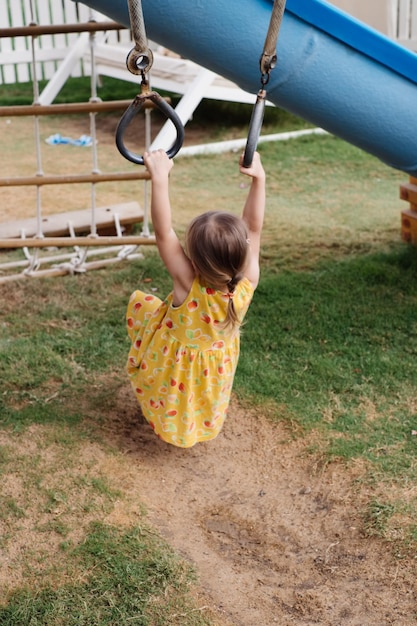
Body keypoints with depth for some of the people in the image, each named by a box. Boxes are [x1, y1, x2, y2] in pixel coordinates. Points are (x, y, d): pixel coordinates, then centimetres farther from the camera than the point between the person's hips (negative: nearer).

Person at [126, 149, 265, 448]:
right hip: (216, 376, 3)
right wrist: (259, 178, -19)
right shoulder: (247, 284, -27)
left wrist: (160, 177, -37)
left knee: (139, 300, 15)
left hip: (173, 372, -3)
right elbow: (253, 228, -18)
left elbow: (163, 232, -37)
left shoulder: (189, 285, -36)